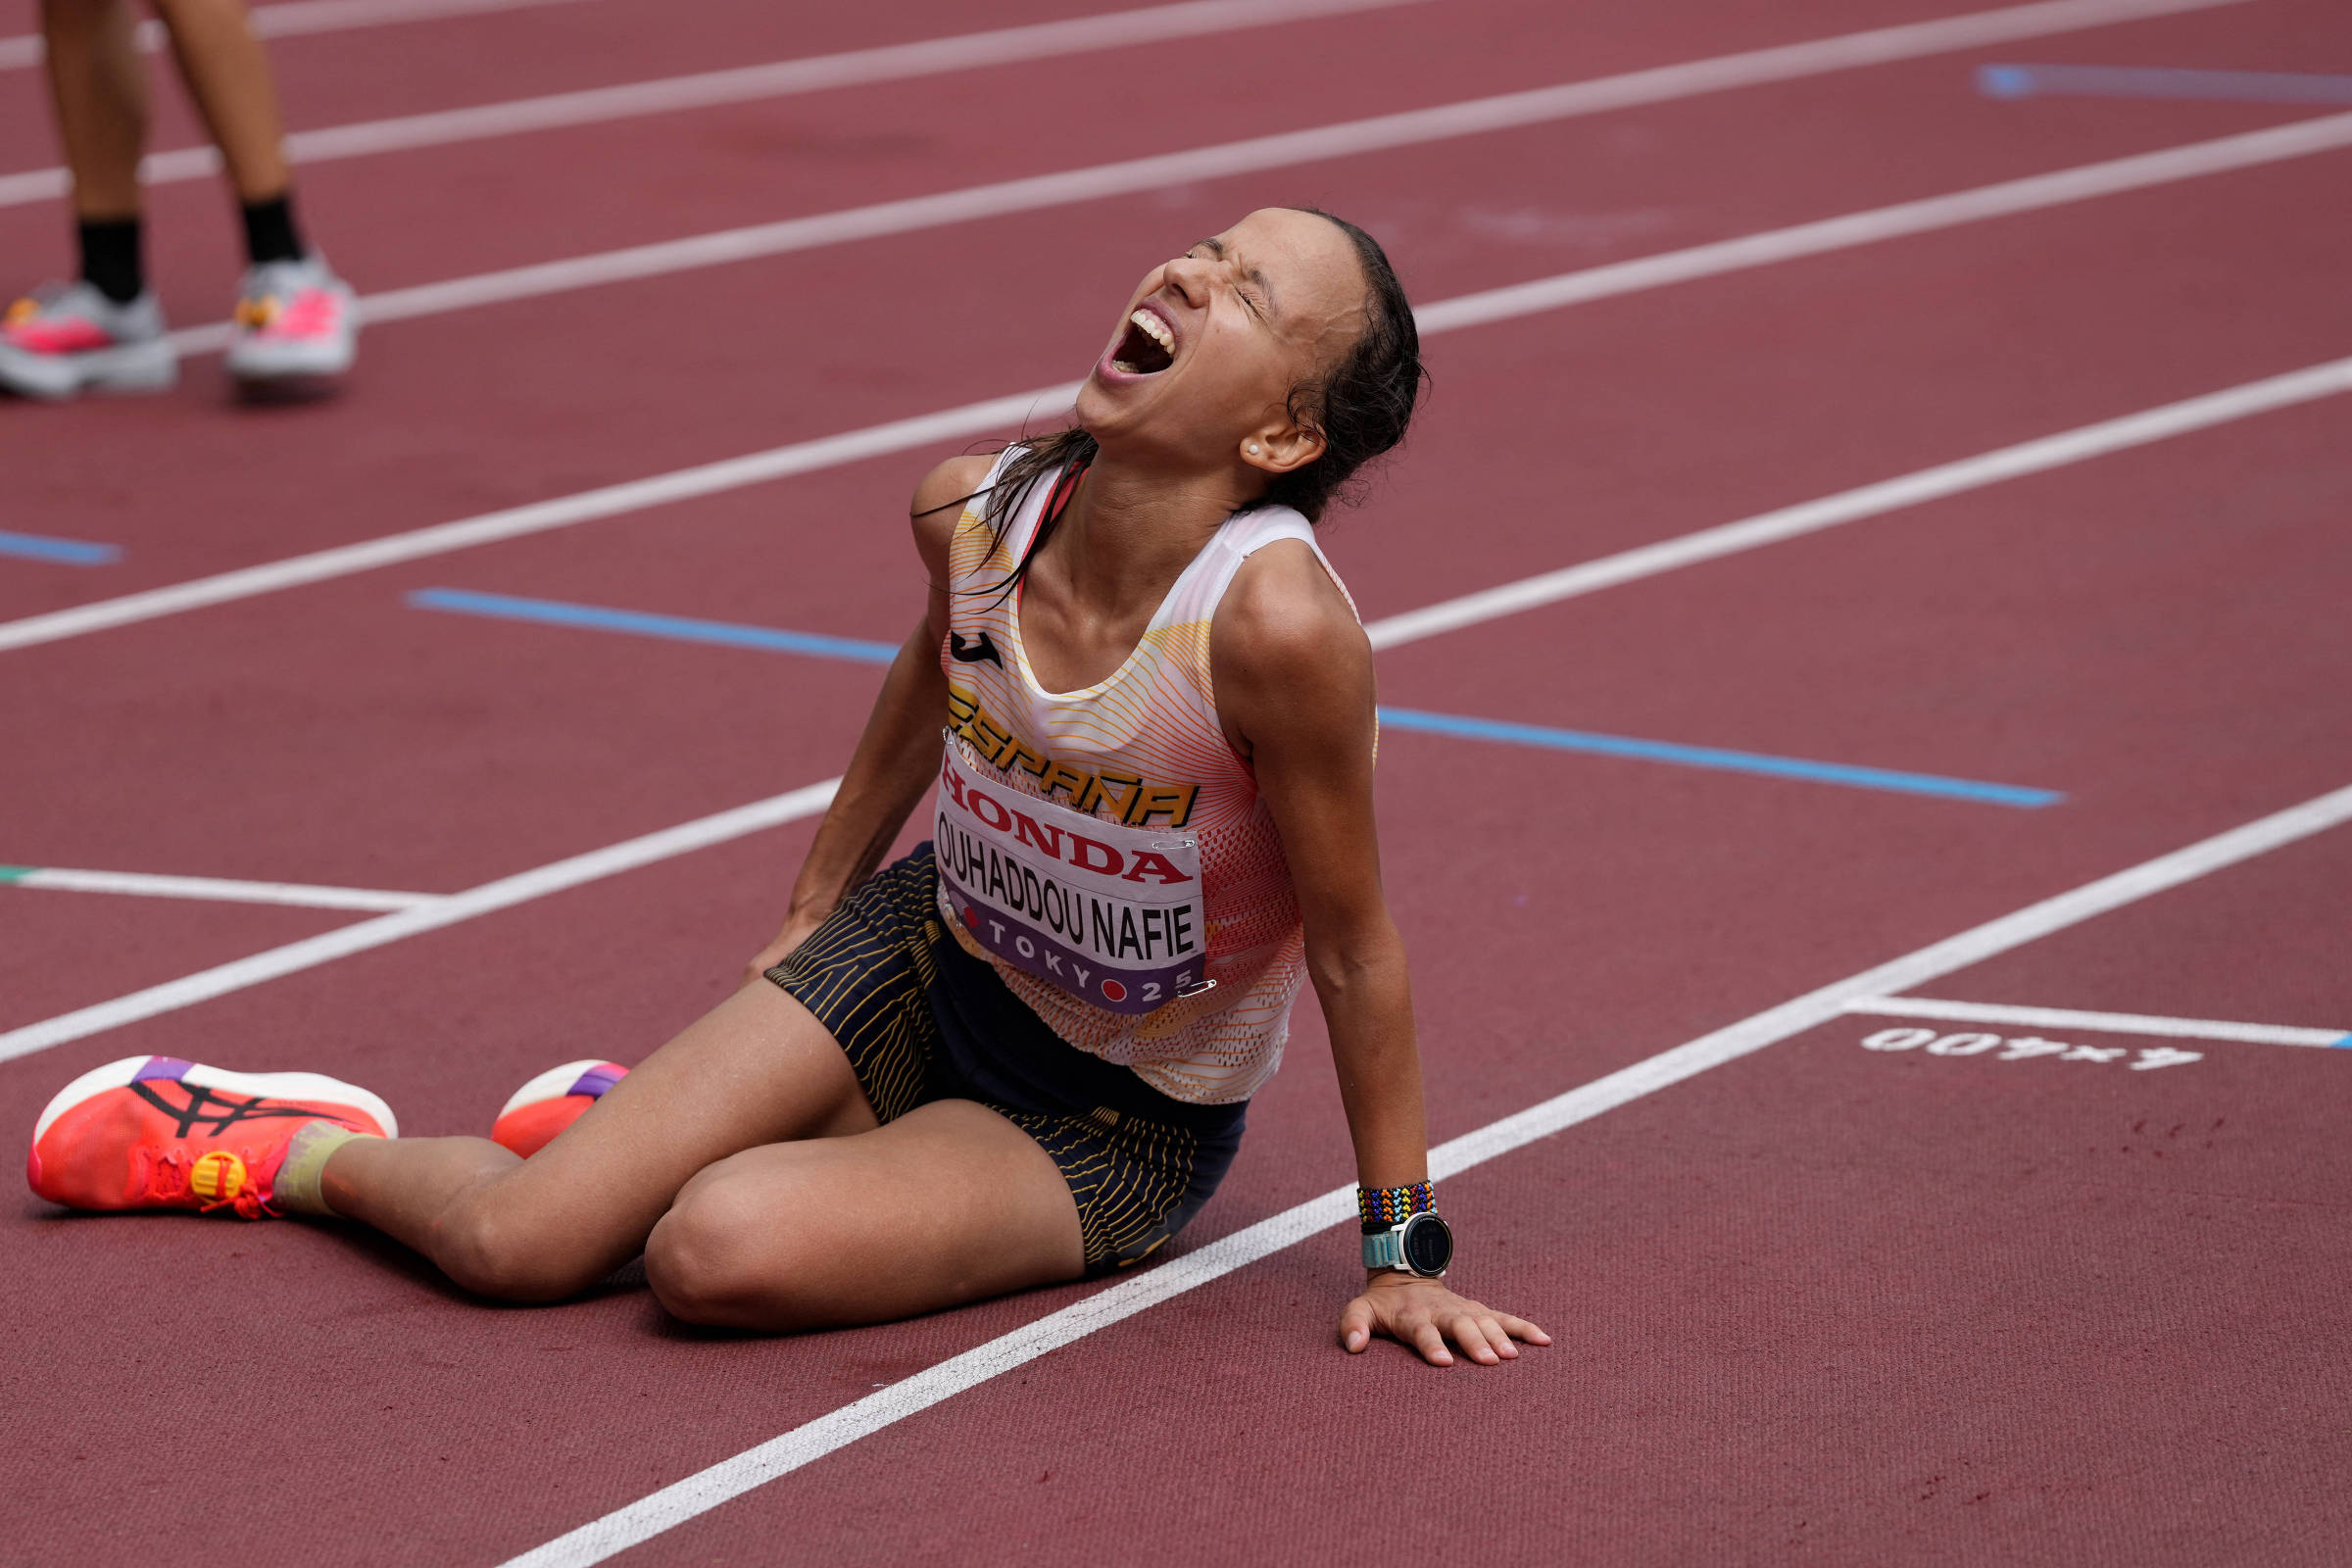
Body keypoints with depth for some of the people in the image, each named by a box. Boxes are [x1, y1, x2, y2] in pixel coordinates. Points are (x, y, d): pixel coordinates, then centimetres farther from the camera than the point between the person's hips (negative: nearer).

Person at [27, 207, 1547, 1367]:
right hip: (928, 955, 4)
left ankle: (653, 1134, 6)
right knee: (515, 1241, -6)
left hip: (1120, 1128, -4)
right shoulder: (975, 510, -17)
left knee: (721, 1248, -28)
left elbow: (1354, 947, -23)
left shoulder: (1275, 619, -35)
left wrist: (1403, 1247, -14)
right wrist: (805, 921, 21)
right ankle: (293, 1149, 25)